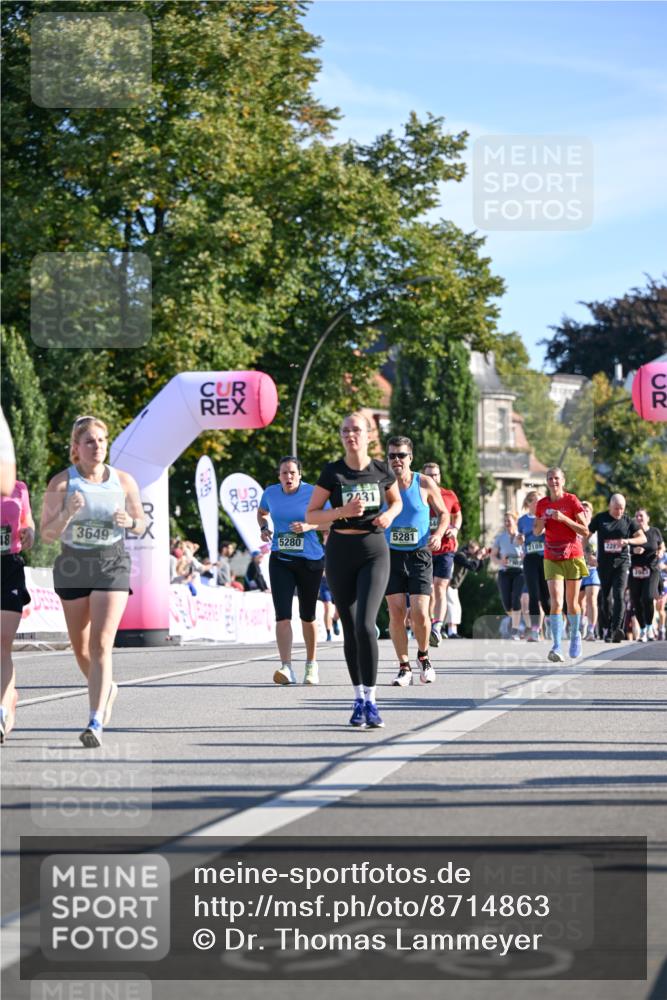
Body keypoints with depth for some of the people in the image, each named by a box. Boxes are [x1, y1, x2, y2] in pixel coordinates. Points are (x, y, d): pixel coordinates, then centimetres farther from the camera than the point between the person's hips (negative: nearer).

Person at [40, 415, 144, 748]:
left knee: (101, 645, -15)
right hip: (72, 566, 1)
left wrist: (128, 521, -10)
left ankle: (96, 722, -19)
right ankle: (107, 688, 44)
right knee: (80, 648, 12)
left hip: (112, 564, -1)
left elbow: (141, 524, 12)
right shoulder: (61, 483, -4)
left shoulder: (124, 481, 1)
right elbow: (47, 534, -4)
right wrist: (67, 514, -22)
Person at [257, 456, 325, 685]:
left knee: (307, 616, 11)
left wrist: (309, 526, -19)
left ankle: (311, 664, 30)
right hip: (280, 561, 1)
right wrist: (264, 528, 3)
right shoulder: (270, 492, 2)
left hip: (310, 561, -1)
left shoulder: (312, 493, -7)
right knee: (282, 615, -14)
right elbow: (261, 512, 23)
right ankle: (286, 668, -20)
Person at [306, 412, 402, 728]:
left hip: (374, 551, -1)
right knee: (350, 629, 5)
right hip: (340, 551, 1)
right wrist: (342, 511, -17)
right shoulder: (332, 472, -3)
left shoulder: (382, 471, 0)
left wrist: (389, 515, -3)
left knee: (365, 623, -17)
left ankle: (370, 700, -11)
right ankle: (359, 698, 18)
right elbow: (311, 515, -2)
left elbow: (397, 501, 19)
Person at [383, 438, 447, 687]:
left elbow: (443, 513, 9)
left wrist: (438, 534, -11)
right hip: (391, 555, 1)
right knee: (396, 612, -5)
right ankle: (404, 667, 7)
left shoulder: (425, 484, -3)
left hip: (419, 555, -1)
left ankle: (423, 656, 17)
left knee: (419, 613, -10)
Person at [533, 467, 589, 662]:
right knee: (556, 602, -13)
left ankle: (575, 635, 34)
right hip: (552, 558, 1)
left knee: (572, 603, 8)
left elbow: (585, 531, -8)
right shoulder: (542, 504, 5)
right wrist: (542, 523, -7)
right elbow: (536, 532, 15)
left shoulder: (572, 501, -5)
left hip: (572, 556, -1)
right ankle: (557, 646, -19)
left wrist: (563, 518, -18)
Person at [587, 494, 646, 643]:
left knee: (619, 595, -15)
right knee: (605, 597, 8)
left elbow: (643, 538, 1)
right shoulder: (600, 518, 3)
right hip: (604, 563, 1)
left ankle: (616, 629, -21)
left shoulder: (628, 521, 4)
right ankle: (607, 628, 21)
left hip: (622, 562, -1)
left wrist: (628, 541, -17)